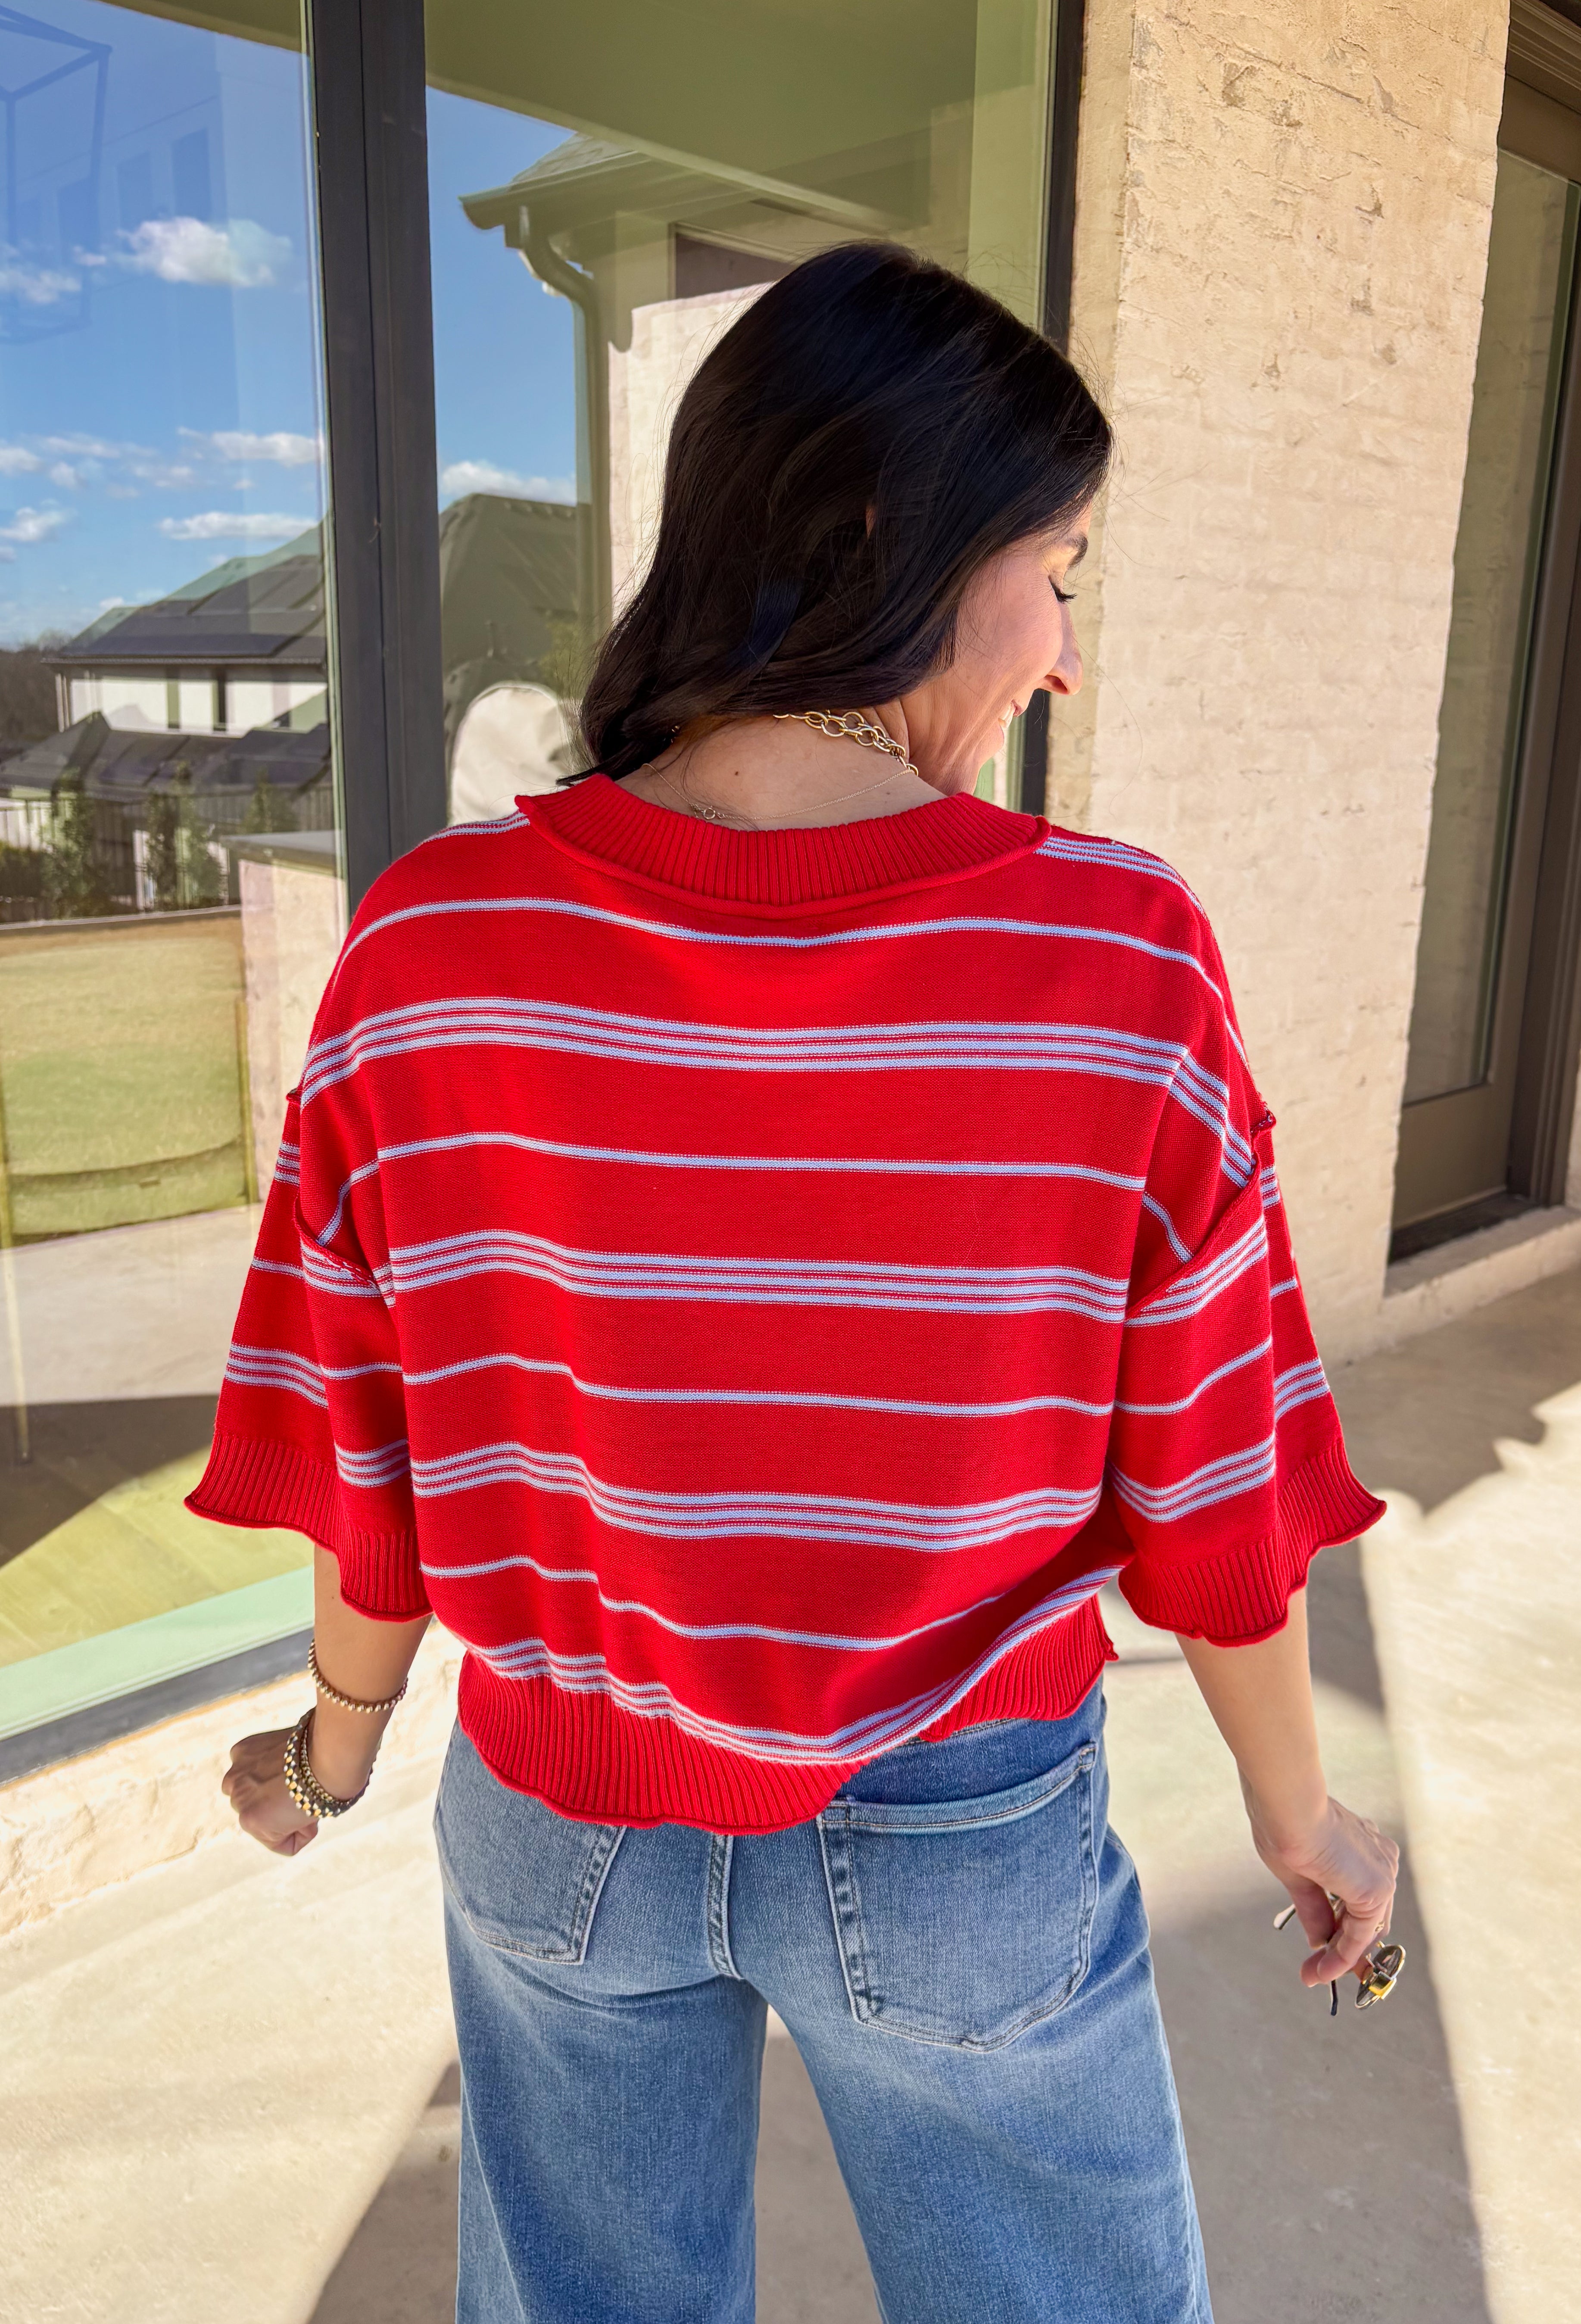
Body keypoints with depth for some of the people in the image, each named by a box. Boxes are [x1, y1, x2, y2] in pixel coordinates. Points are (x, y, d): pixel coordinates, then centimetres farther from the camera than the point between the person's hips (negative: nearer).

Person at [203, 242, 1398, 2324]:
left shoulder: (428, 952, -19)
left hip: (561, 1829, 3)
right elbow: (1209, 1492, -13)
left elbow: (371, 1462, -9)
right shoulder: (1121, 964, -23)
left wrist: (335, 1748, 11)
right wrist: (1299, 1814, 6)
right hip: (967, 1844, -1)